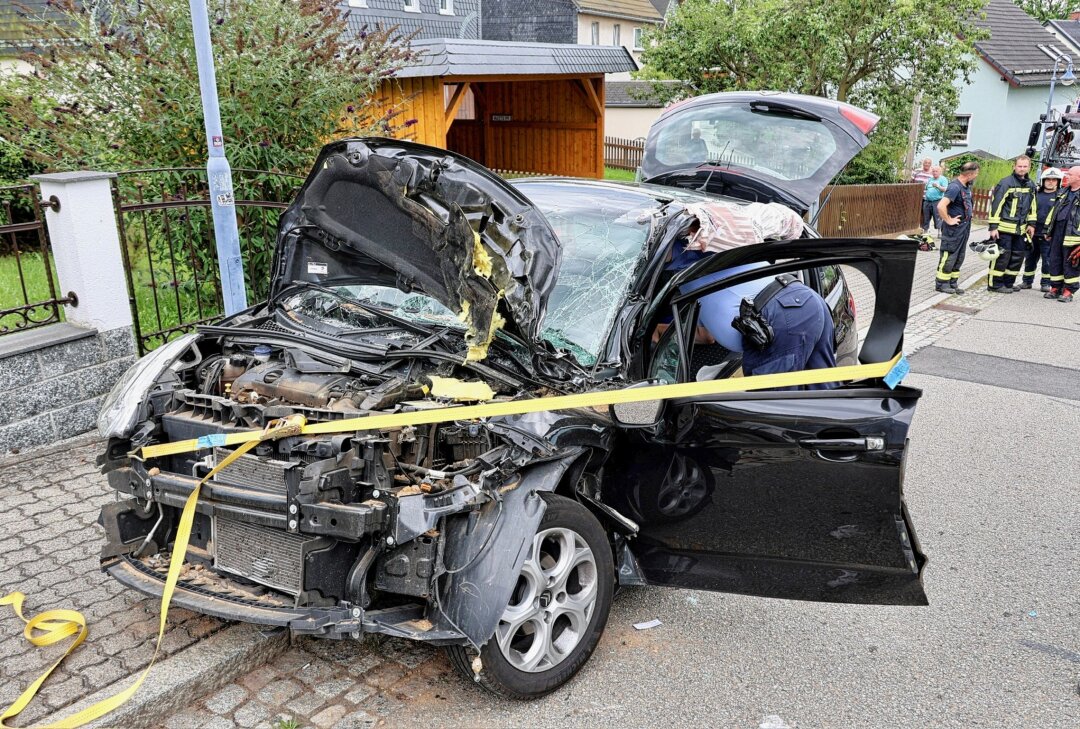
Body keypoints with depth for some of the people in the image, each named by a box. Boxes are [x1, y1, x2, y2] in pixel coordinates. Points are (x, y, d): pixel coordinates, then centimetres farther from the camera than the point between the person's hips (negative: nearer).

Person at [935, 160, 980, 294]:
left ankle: (953, 282, 22)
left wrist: (968, 217, 14)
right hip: (954, 229, -9)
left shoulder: (966, 186, 7)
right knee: (949, 256, -2)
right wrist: (949, 220, -22)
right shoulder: (955, 187, -21)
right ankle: (942, 283, 7)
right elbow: (941, 206, -32)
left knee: (959, 258, 14)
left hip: (964, 228, 9)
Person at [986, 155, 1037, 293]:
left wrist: (1031, 223, 15)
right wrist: (993, 227, -16)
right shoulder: (1006, 183, -10)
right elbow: (995, 205, -12)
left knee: (1018, 256, 12)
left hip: (1020, 229, 7)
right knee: (1002, 255, -6)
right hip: (1004, 227, -7)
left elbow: (1032, 206, 22)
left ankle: (1008, 283, 23)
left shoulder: (1031, 185, 12)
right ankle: (994, 284, 2)